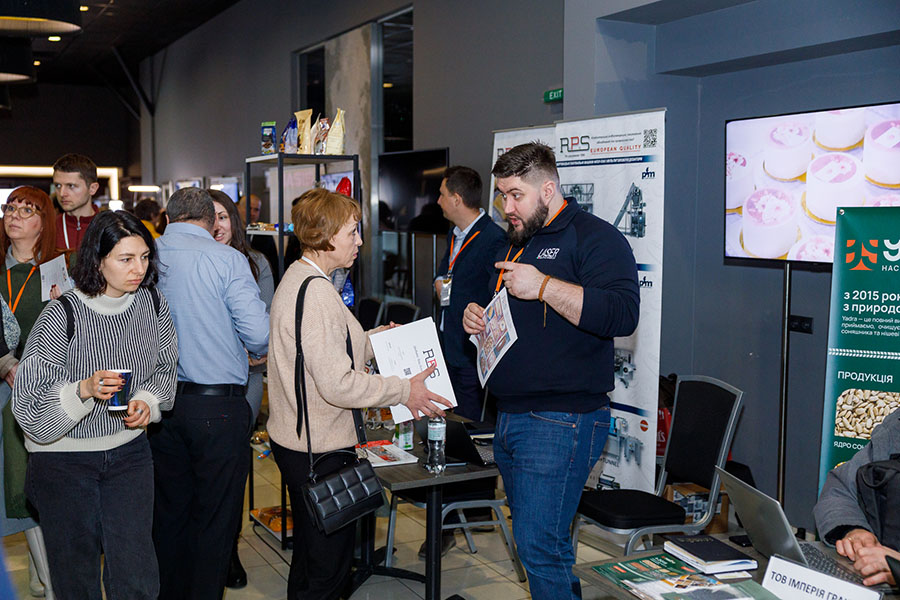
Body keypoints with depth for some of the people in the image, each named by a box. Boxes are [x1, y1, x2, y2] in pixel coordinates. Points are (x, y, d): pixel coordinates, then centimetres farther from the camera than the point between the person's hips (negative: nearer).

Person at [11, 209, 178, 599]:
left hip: (129, 450, 3)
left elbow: (164, 369, 10)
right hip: (63, 456, -3)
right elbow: (29, 399, -16)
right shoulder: (63, 314, -18)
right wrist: (83, 390, -33)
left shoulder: (152, 303, -4)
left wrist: (147, 401, -9)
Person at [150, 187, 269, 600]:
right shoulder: (226, 259, -12)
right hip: (217, 404, -5)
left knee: (169, 509, 18)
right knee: (215, 517, 7)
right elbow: (259, 334, -16)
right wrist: (255, 352, 6)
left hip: (160, 402, 5)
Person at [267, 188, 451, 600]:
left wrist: (370, 340, 17)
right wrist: (404, 390, -16)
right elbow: (338, 384, -26)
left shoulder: (296, 278, 10)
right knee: (330, 561, 1)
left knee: (311, 551, 24)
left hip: (293, 438, 11)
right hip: (318, 448, -11)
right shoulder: (315, 292, -23)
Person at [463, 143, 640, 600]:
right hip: (509, 416, 9)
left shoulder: (594, 237, -8)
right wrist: (476, 317, 8)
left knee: (539, 546, -9)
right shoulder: (515, 243, 19)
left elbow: (623, 314, -23)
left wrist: (543, 286, -23)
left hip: (560, 422, -9)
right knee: (532, 537, 16)